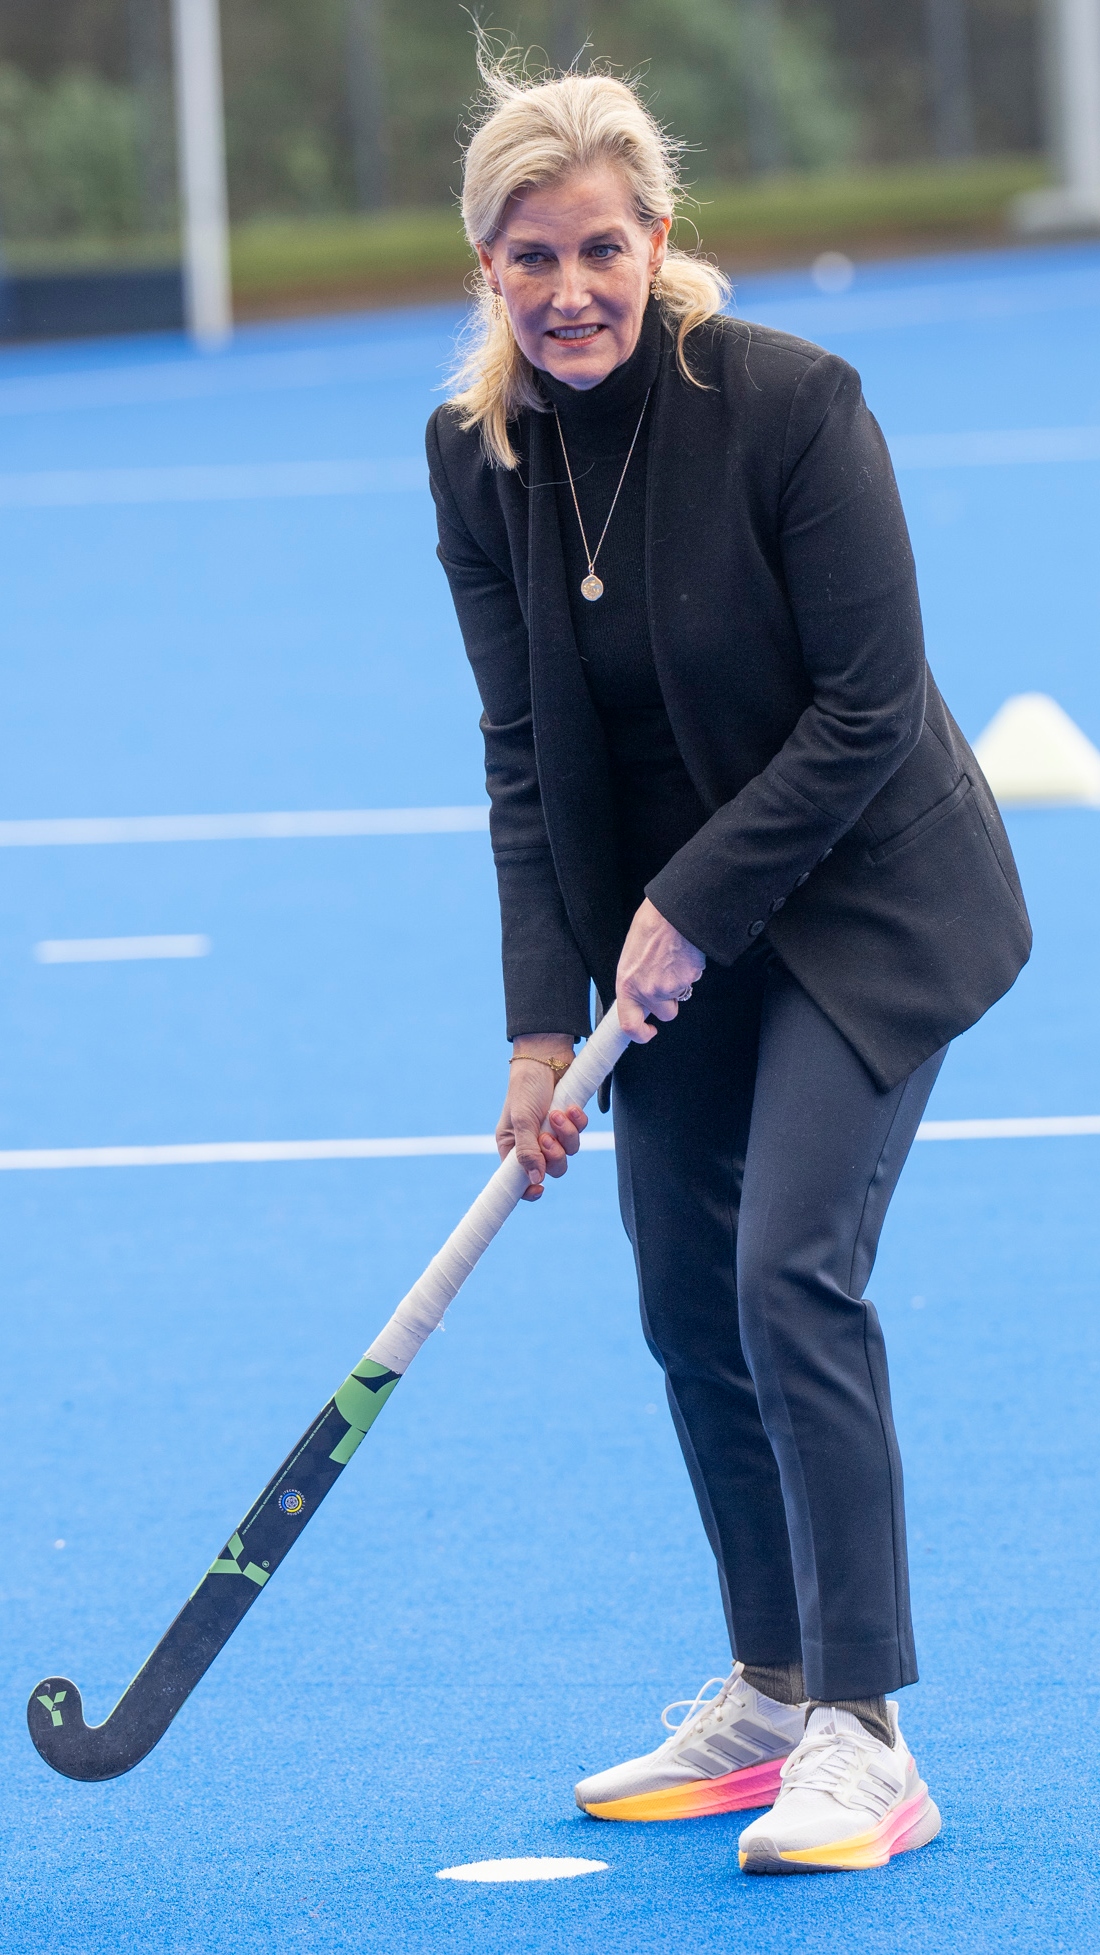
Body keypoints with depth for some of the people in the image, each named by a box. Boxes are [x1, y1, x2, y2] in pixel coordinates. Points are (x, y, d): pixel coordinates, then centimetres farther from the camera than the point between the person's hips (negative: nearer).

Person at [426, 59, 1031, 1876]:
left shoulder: (789, 401, -21)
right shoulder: (476, 453, -6)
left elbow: (868, 705, -19)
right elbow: (527, 757, -3)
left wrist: (691, 907, -20)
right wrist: (542, 1020, -10)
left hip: (862, 900, -6)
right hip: (676, 927, 6)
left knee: (791, 1272, -17)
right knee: (687, 1302, 6)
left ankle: (866, 1741, -13)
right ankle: (771, 1691, 21)